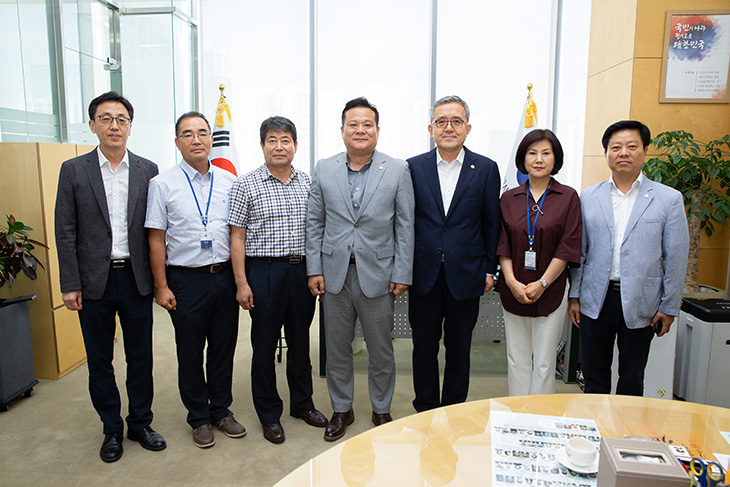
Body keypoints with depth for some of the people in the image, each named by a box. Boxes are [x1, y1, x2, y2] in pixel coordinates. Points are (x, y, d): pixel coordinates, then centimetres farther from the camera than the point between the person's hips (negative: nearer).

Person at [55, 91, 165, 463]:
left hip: (136, 280, 1)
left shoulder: (147, 171, 3)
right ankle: (112, 429, 29)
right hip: (94, 282, 0)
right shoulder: (74, 170, 0)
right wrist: (70, 285, -6)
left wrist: (158, 277, 1)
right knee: (99, 362, 12)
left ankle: (140, 424, 29)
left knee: (141, 358, 10)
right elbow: (65, 232, -1)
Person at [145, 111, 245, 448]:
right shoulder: (163, 184, -2)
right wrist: (161, 287, -7)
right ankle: (199, 418, 28)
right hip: (186, 280, -2)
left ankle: (221, 410, 32)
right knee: (190, 353, 10)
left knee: (223, 348, 13)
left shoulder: (229, 181, 5)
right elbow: (156, 239, -3)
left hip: (225, 277, 3)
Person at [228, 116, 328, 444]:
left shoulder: (308, 183, 7)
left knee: (301, 341, 15)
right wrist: (242, 282, -9)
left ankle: (302, 403, 34)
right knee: (265, 345, 7)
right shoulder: (246, 185, -3)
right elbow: (237, 237, -4)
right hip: (264, 272, -3)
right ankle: (269, 414, 25)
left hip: (302, 270, 4)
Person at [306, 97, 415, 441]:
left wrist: (402, 274, -6)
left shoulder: (397, 170, -1)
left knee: (380, 350, 12)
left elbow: (405, 225, -2)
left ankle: (381, 410, 34)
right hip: (335, 274, 2)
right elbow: (314, 223, 6)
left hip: (378, 276, -1)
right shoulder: (324, 170, 4)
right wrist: (314, 270, 0)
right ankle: (341, 409, 34)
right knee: (336, 348, 14)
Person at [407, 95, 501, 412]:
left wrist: (489, 269, 3)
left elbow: (492, 223, 4)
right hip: (424, 275, 1)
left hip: (466, 276, 0)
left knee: (459, 349, 13)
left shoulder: (486, 169, 1)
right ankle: (425, 411, 31)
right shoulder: (414, 167, 2)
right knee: (424, 347, 12)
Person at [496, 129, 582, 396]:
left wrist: (541, 284, -12)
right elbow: (502, 245, 3)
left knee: (544, 362, 5)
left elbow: (568, 246, -5)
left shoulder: (568, 197, 0)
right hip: (513, 291, 2)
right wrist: (511, 281, -10)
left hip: (550, 291, -2)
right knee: (517, 360, 10)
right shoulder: (508, 199, 6)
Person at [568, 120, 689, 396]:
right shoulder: (588, 198, 5)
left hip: (640, 304, -1)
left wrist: (669, 307, -1)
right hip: (595, 301, 1)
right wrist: (574, 296, 3)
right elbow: (578, 251, 6)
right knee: (594, 378, 13)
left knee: (632, 382, 12)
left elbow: (675, 258, 0)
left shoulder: (669, 199, 0)